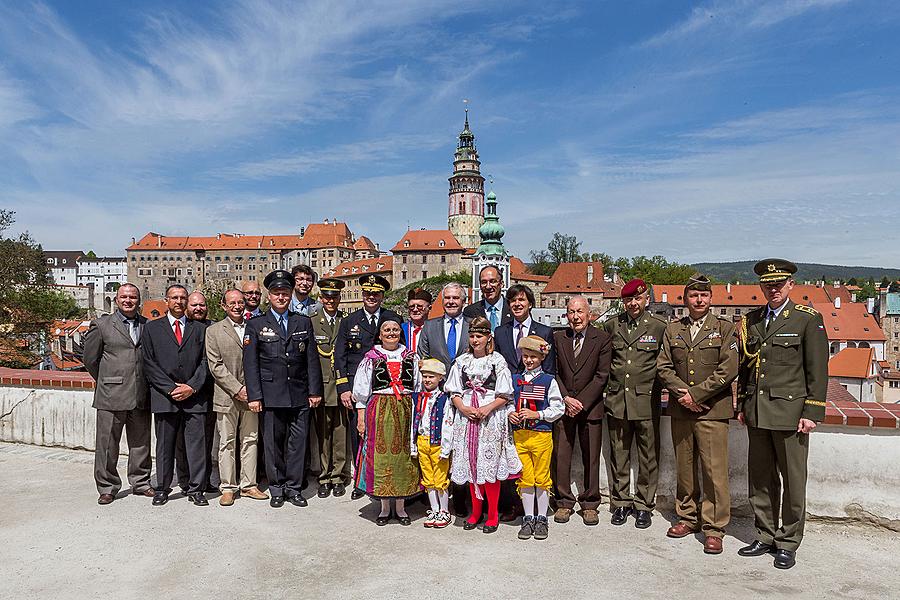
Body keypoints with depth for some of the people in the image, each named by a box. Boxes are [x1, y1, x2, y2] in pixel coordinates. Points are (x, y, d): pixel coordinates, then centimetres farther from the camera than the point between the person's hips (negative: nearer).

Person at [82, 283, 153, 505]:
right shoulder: (101, 325, 2)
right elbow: (90, 359, 6)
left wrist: (147, 384, 11)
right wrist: (107, 382, 10)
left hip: (141, 396, 3)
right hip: (111, 396, -2)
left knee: (141, 443, 11)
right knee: (107, 444, 3)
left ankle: (140, 483, 24)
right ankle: (107, 488, 16)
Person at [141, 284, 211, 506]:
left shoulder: (200, 329, 12)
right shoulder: (151, 328, 9)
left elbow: (205, 361, 6)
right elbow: (149, 363, 2)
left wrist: (192, 386, -7)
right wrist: (170, 388, -8)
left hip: (195, 397, 1)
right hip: (164, 396, 0)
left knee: (197, 444, 0)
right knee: (165, 446, 7)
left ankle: (196, 489, 10)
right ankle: (162, 489, 20)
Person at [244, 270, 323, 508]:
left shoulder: (303, 322, 10)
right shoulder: (256, 325, 4)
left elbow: (312, 359, 9)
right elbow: (250, 363, 0)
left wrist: (315, 391, 4)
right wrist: (254, 395, -7)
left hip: (300, 395, 2)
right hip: (271, 396, -2)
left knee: (298, 443, 6)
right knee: (273, 443, 6)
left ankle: (294, 488, 18)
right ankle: (277, 489, 19)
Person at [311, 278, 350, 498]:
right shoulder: (311, 323, 5)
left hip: (342, 386, 1)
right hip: (321, 387, 0)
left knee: (341, 434, 4)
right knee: (322, 435, 5)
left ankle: (338, 478, 16)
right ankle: (324, 478, 17)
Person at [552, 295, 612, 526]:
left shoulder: (602, 339, -1)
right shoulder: (558, 338, 5)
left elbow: (602, 375, -6)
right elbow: (553, 372, 4)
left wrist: (581, 402, -12)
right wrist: (565, 399, -8)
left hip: (590, 407, -1)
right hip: (562, 405, 2)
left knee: (591, 457, 6)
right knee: (561, 455, 3)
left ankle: (590, 503, 20)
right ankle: (564, 502, 17)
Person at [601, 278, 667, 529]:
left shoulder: (659, 327, 0)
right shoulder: (611, 325, 8)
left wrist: (656, 387, 0)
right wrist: (609, 382, 10)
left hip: (646, 401, -2)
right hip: (617, 400, 2)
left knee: (648, 456, 5)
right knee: (618, 454, 9)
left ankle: (644, 505, 19)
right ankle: (620, 502, 22)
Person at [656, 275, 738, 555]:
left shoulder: (724, 329, 1)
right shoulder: (672, 330, 11)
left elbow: (728, 370, -8)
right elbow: (663, 366, 6)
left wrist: (696, 394, -12)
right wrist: (682, 393, -9)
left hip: (712, 410, -3)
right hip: (680, 410, 4)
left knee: (714, 471, -4)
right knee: (683, 469, 12)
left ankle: (714, 529, 7)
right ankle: (688, 518, 27)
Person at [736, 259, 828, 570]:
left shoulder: (808, 319, -3)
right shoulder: (750, 320, 11)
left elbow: (818, 370, -5)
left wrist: (812, 412, -10)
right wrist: (742, 405, 13)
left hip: (790, 411, -4)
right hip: (757, 413, 5)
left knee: (793, 480, 5)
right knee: (761, 479, 12)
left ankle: (788, 542, 18)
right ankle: (765, 536, 25)